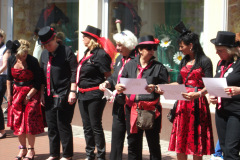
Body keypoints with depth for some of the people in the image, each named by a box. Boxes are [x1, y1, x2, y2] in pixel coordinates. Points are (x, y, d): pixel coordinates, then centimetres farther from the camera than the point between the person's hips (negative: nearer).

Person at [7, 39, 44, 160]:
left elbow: (37, 83, -11)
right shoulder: (11, 60, -4)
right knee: (17, 120, 4)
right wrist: (9, 94, 8)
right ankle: (22, 149, 15)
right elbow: (9, 78, 11)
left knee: (29, 119, -8)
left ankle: (31, 150, 3)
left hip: (31, 92, -5)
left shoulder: (33, 62, -17)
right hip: (16, 91, 5)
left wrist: (28, 96, -12)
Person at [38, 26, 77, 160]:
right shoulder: (44, 54, 13)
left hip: (64, 96, -7)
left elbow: (74, 72, -10)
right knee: (51, 125, 10)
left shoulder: (66, 52, -7)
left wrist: (72, 91, -15)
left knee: (63, 125, -3)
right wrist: (42, 93, 15)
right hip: (50, 96, 7)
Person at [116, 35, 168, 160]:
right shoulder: (130, 65, 10)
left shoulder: (159, 67, 1)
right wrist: (119, 88, -9)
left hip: (151, 109, -3)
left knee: (153, 143, 1)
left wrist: (154, 89, -20)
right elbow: (121, 84, 13)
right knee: (133, 143, 11)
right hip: (132, 108, 3)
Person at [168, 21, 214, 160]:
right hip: (183, 103, 6)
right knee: (180, 140, 6)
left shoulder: (205, 61, -6)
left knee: (196, 142, 0)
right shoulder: (184, 62, 15)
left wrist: (198, 94, -27)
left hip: (197, 103, -6)